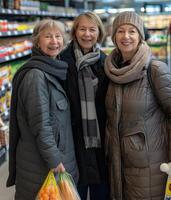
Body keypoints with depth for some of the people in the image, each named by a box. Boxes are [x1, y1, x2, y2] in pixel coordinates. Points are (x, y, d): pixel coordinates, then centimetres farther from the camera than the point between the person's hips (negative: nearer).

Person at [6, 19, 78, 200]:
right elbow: (40, 123, -22)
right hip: (40, 163, -8)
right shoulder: (35, 75, -18)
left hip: (60, 156, 8)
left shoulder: (54, 70, 8)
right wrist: (53, 159, -19)